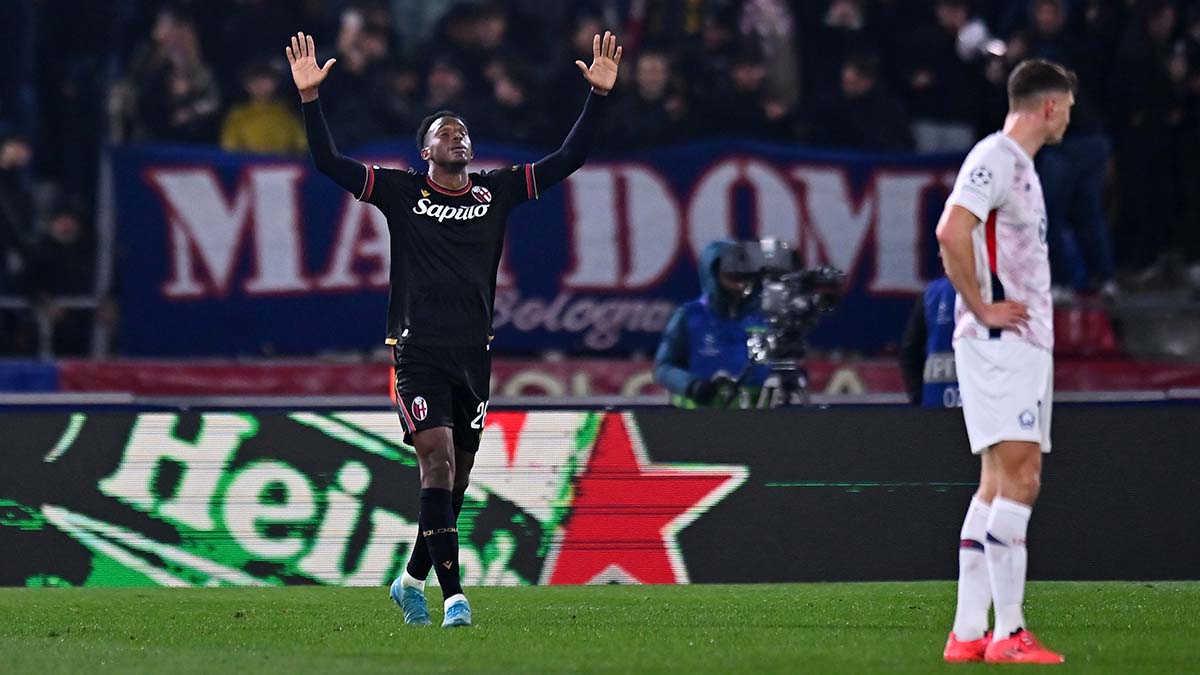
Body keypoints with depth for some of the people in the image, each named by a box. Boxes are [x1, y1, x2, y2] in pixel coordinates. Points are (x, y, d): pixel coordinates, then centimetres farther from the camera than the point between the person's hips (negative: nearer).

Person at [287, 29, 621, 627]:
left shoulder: (497, 191, 10)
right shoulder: (401, 192, 3)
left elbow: (568, 159, 9)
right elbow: (328, 162, -3)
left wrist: (599, 95, 1)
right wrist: (310, 97, -14)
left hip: (474, 354, 4)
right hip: (418, 351, -4)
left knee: (456, 478, 10)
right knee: (438, 460, -18)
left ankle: (413, 579, 30)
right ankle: (453, 594, -20)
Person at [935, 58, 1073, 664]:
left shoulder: (1020, 166, 20)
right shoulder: (995, 158, -10)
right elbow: (951, 232, -24)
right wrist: (981, 307, -18)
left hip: (1026, 343, 10)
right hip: (998, 343, -10)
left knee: (999, 483, 8)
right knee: (1018, 478, -15)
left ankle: (967, 634, 8)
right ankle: (1008, 633, -18)